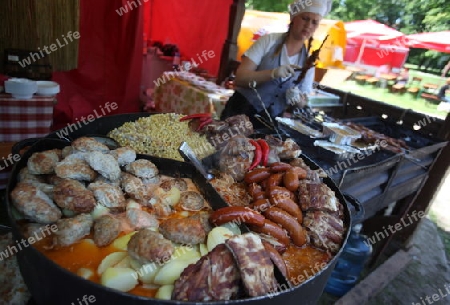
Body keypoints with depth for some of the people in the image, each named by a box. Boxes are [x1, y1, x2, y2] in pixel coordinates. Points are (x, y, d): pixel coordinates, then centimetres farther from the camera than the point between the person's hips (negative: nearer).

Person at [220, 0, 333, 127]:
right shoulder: (269, 41, -7)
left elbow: (303, 102, 7)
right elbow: (239, 78, -15)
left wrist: (299, 100, -16)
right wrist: (273, 73, -29)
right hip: (240, 114, -2)